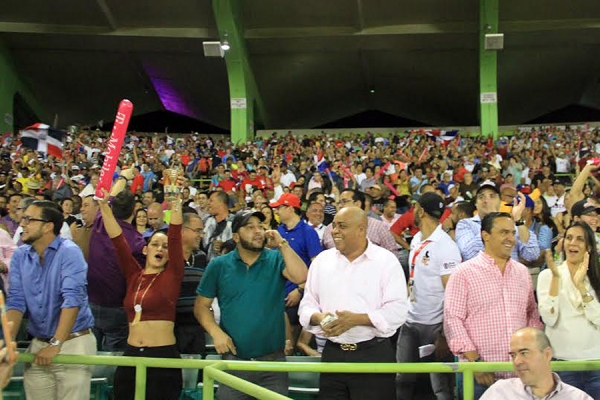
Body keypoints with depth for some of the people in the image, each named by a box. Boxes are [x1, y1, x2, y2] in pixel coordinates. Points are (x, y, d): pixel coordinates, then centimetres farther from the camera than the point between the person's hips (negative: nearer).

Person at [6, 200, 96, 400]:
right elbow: (16, 301, -1)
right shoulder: (20, 255, 3)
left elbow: (72, 299, -21)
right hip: (38, 344, 5)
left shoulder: (69, 252, -14)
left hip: (73, 342, -5)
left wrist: (56, 344, -25)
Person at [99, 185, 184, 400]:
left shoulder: (171, 276, -2)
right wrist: (104, 204, -4)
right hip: (131, 354, 4)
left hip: (163, 356, -4)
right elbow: (117, 239, 3)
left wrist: (176, 203, -21)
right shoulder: (133, 275, 8)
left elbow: (175, 237, -12)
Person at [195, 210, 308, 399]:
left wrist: (282, 244, -16)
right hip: (233, 360, 0)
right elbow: (201, 305, 5)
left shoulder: (277, 260, 0)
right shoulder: (219, 265, 2)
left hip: (273, 359, 0)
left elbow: (301, 277, -18)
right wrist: (216, 332, -10)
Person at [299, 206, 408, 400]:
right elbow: (307, 304, 11)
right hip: (332, 354, 4)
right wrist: (318, 317, -12)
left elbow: (397, 311, -11)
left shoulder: (386, 260, -5)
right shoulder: (322, 260, 9)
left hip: (374, 355, -4)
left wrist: (356, 319, -21)